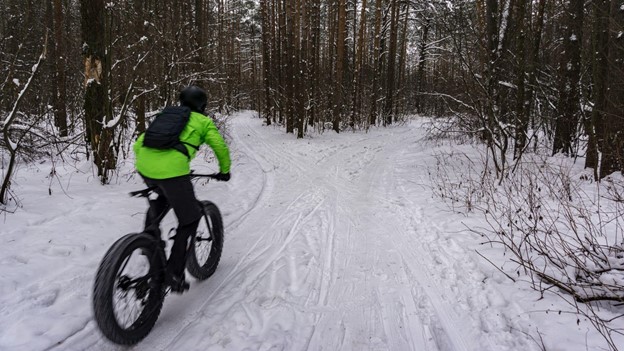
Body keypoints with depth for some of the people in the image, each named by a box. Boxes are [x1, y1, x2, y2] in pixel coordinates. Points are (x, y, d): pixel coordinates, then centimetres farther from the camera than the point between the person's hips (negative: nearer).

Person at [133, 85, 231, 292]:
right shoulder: (203, 122, 18)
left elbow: (138, 144, 29)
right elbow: (221, 148, 10)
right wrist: (224, 171, 27)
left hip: (144, 167, 6)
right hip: (172, 171, -5)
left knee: (163, 196, 37)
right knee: (189, 219, 12)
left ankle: (150, 228, 11)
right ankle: (174, 273, 6)